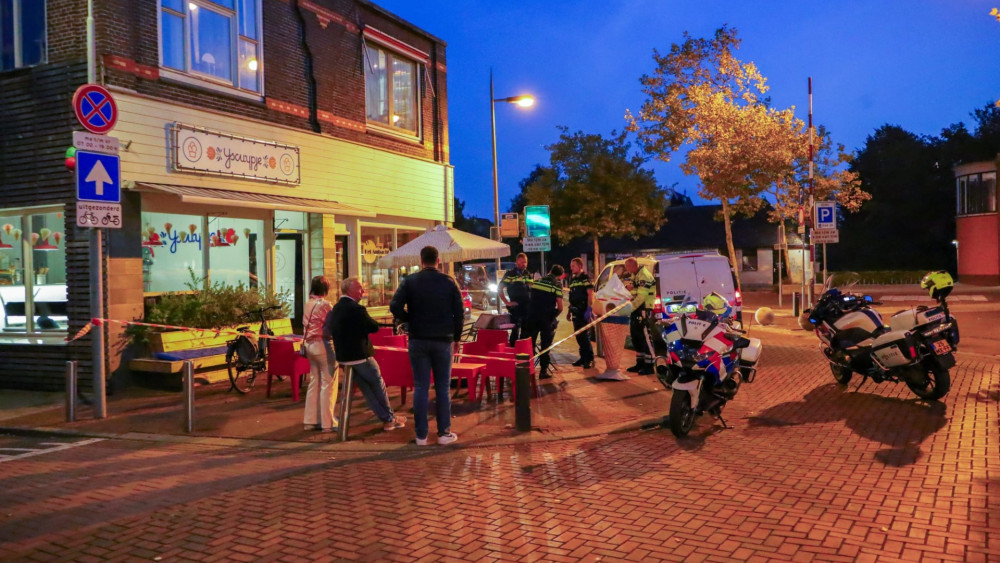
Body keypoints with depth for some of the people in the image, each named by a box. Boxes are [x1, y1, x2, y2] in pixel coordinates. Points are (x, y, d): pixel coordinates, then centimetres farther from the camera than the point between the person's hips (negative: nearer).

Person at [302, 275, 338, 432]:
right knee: (328, 384, -2)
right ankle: (328, 422, 1)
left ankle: (311, 420, 17)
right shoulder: (324, 304, -14)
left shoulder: (308, 304, 8)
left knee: (314, 382, 13)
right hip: (323, 344, -8)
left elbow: (305, 325, 12)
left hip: (309, 344, 8)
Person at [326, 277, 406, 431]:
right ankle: (390, 419, 19)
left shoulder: (335, 309, 7)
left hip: (342, 356, 8)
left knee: (366, 388, 14)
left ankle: (385, 418, 20)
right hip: (359, 355, -8)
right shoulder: (356, 309, -21)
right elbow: (374, 327, -16)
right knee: (379, 385, 9)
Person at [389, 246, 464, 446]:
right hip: (443, 340, 0)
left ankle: (421, 435, 7)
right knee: (443, 388, 8)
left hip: (418, 339, 0)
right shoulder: (448, 281, -1)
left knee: (420, 387, 5)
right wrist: (456, 338, 11)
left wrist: (410, 320, 5)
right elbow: (459, 312, 1)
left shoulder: (410, 281, -3)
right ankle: (444, 433, 11)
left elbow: (395, 307, -13)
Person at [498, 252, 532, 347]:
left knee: (526, 331, 12)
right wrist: (507, 302, -10)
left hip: (528, 307, 6)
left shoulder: (529, 275, 14)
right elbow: (499, 288, -6)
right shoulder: (510, 274, -4)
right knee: (515, 331, -5)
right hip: (515, 307, -6)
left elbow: (533, 289, 21)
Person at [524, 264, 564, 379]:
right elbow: (560, 307, -4)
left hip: (532, 316, 4)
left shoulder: (537, 282, 13)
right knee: (545, 344, 6)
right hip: (546, 318, -4)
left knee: (530, 343, 13)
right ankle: (543, 371, 5)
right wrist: (554, 316, 13)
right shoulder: (557, 285, -3)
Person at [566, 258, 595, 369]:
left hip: (584, 311, -8)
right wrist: (569, 310, 19)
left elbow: (590, 294, -13)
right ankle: (583, 357, 18)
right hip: (576, 311, 8)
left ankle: (589, 359, -2)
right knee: (578, 336, 10)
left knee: (585, 335, -8)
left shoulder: (586, 278, -6)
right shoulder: (572, 279, 17)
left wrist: (589, 309, -21)